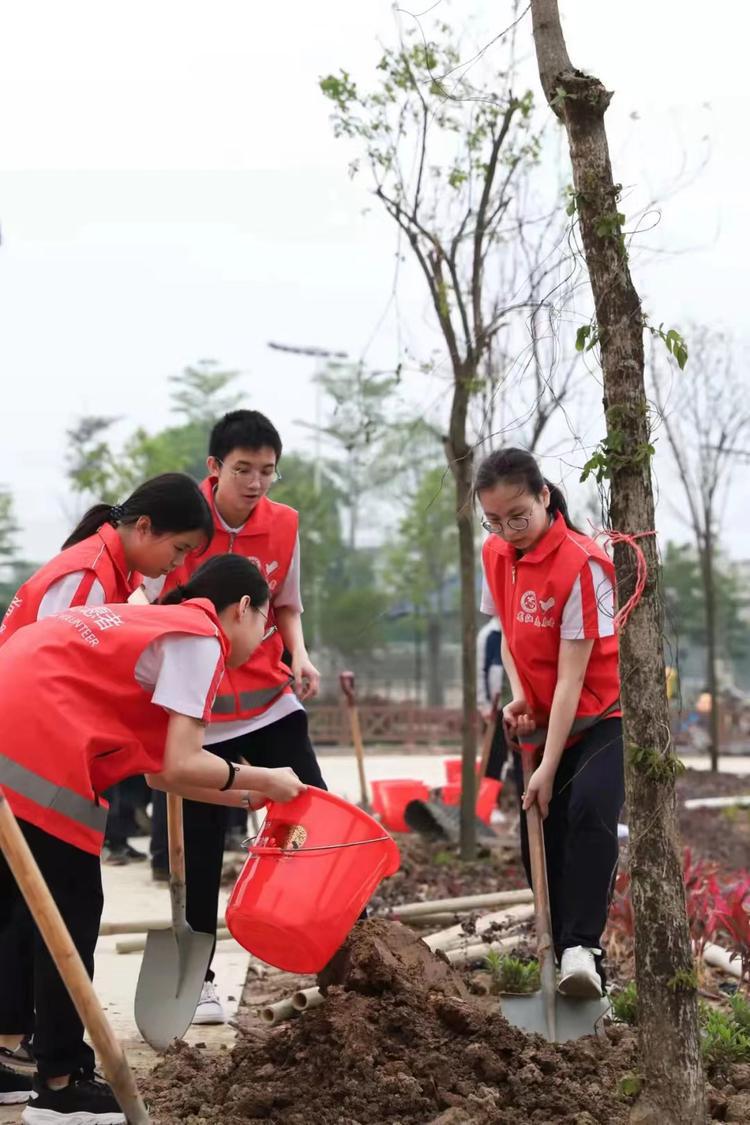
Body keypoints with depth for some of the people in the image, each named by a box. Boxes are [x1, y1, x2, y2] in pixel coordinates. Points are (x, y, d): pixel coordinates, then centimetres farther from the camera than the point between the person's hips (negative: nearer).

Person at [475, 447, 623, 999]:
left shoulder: (581, 563, -23)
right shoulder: (496, 555, -2)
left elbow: (571, 675, -24)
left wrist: (548, 768, -23)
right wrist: (518, 696, -7)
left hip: (603, 716, -7)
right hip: (545, 721, 7)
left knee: (589, 809, -29)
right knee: (538, 833, 0)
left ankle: (582, 948, -29)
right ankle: (565, 952, 11)